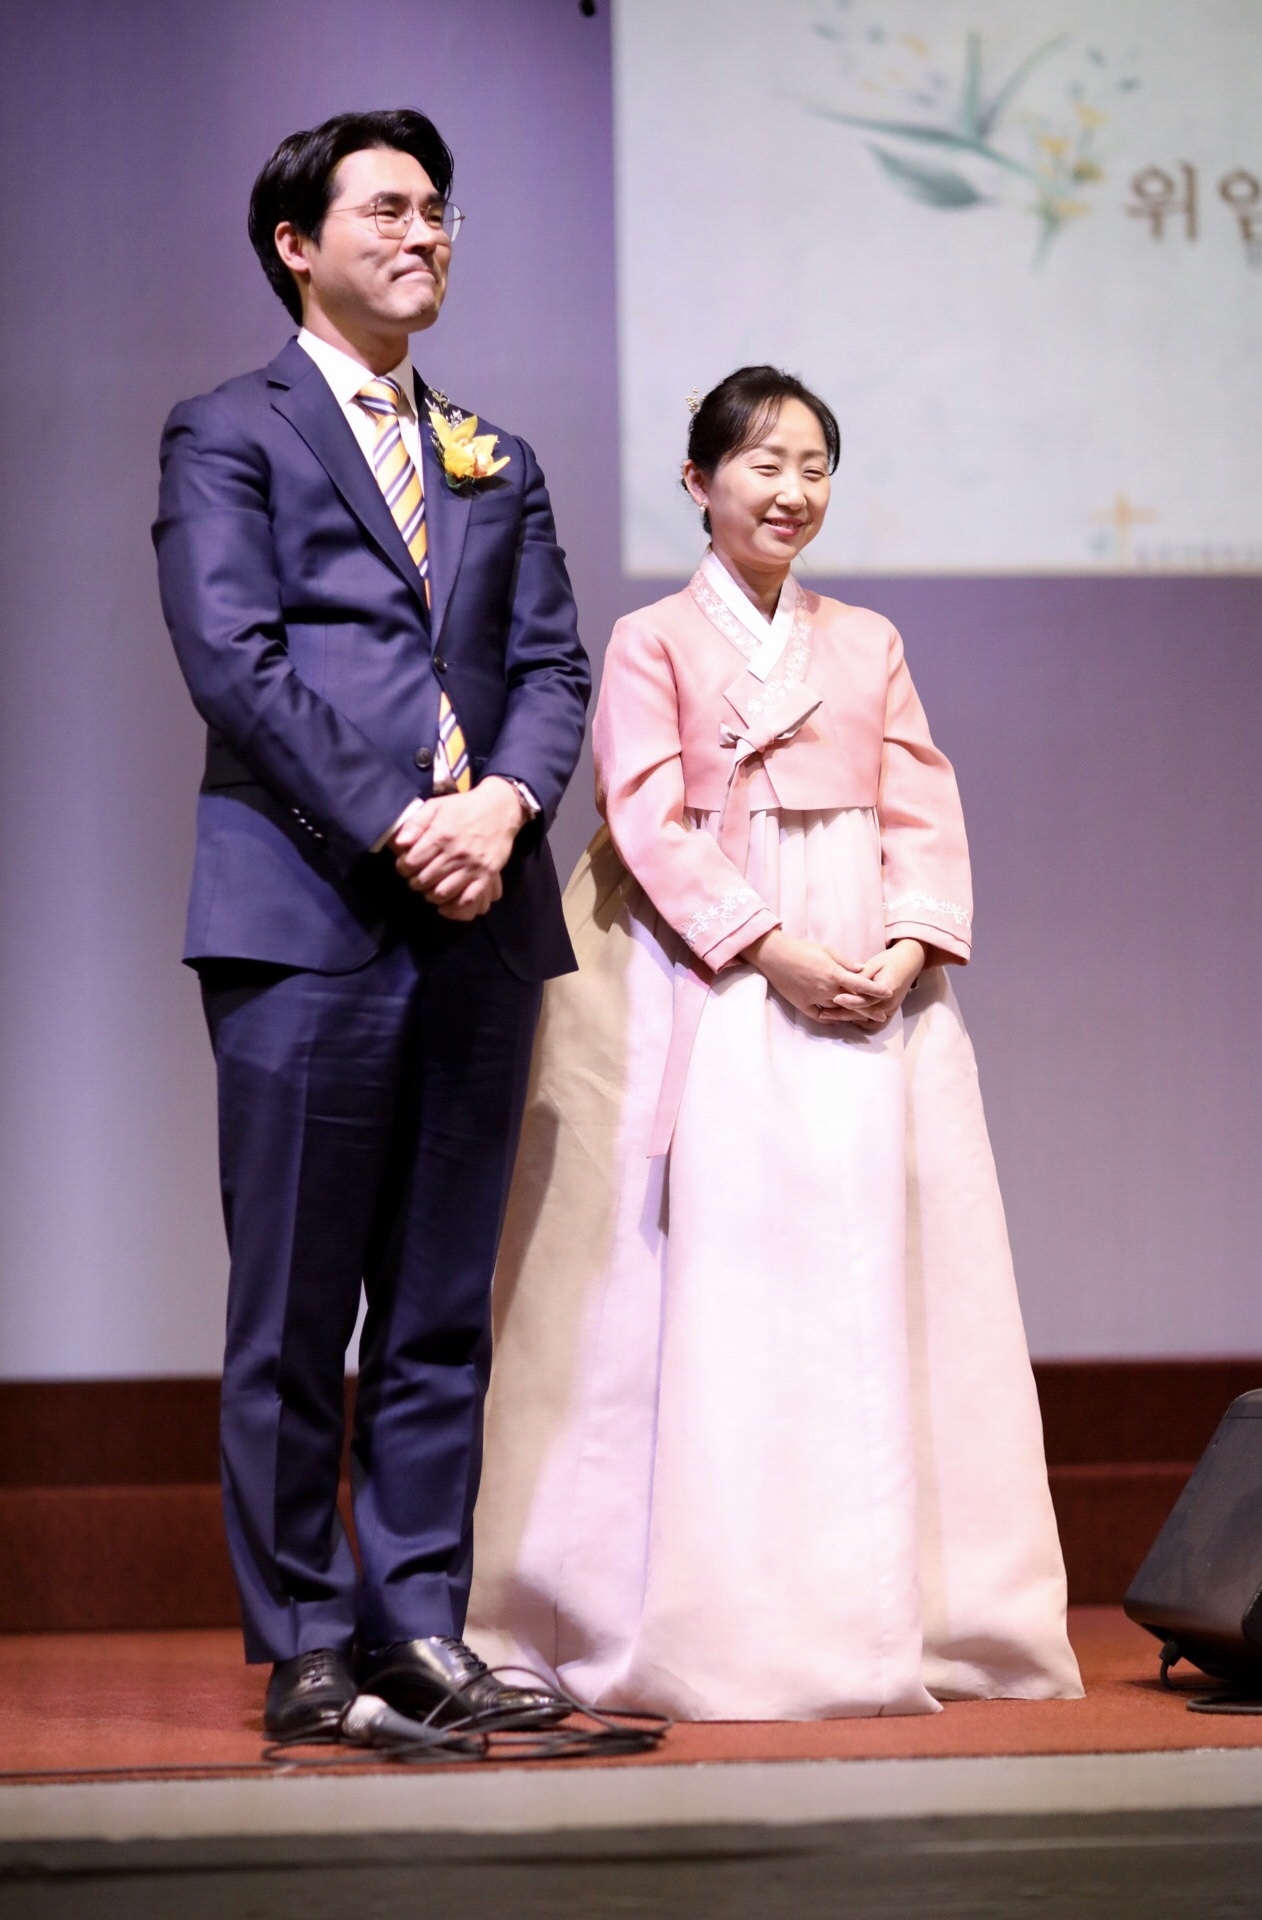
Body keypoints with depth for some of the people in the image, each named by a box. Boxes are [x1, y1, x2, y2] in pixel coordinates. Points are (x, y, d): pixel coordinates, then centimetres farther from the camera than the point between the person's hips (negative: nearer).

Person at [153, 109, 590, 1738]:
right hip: (306, 915, -5)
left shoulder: (496, 467, 22)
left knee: (445, 1311, 6)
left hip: (480, 921, 5)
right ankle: (304, 1647, 3)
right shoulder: (229, 436, 5)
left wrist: (503, 803, -8)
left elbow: (552, 665, 13)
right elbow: (232, 659, -7)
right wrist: (396, 828, -15)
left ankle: (421, 1633, 10)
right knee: (295, 1314, -2)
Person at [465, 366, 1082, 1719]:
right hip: (710, 987, -4)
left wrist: (910, 948, -8)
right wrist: (773, 948, -17)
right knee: (722, 1268, -8)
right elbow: (652, 823, -6)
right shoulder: (652, 643, 4)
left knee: (876, 1269, 0)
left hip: (871, 985, 4)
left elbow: (923, 812, 10)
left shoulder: (869, 644, 17)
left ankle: (885, 1609, 5)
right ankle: (721, 1624, -6)